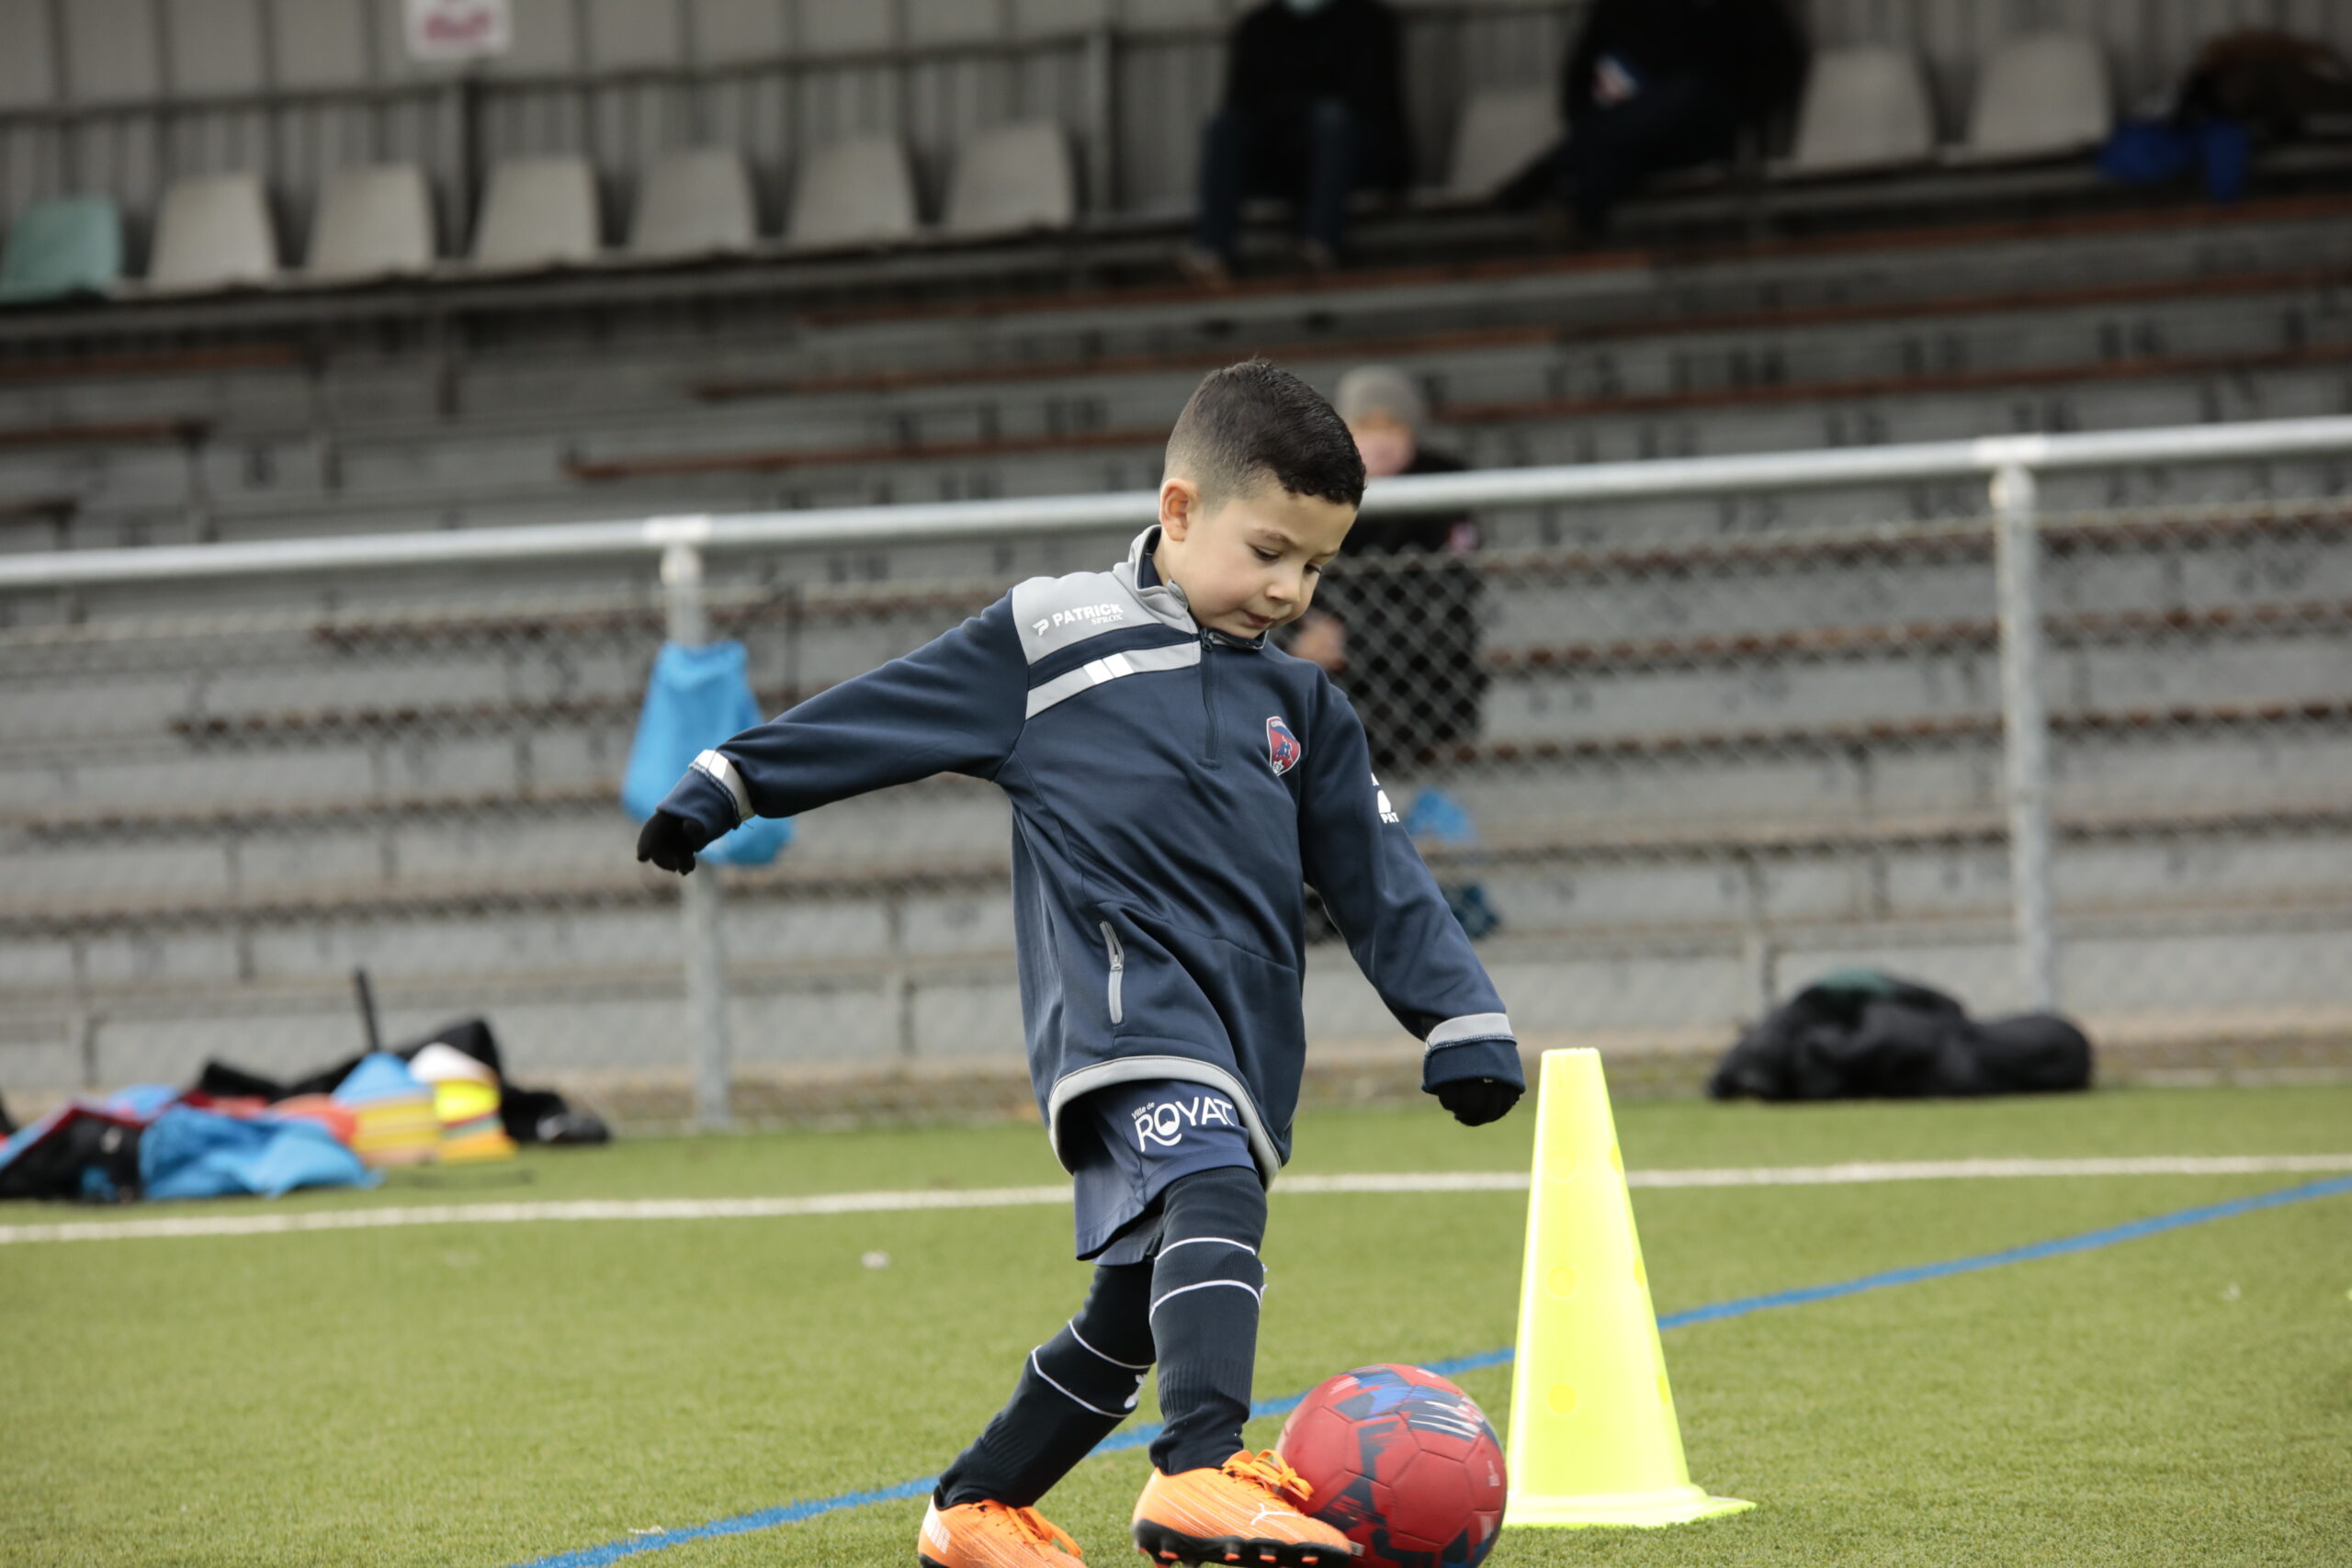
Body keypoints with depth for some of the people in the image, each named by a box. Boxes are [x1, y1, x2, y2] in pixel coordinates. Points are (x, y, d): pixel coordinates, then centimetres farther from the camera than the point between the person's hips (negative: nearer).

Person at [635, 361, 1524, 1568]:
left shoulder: (1303, 709, 22)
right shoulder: (1052, 640, 7)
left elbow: (1381, 881, 22)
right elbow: (886, 712, 11)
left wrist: (1462, 1021, 15)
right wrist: (731, 784, 12)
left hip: (1244, 1036, 7)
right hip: (1122, 1001, -7)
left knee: (1135, 1312, 10)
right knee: (1212, 1197, -32)